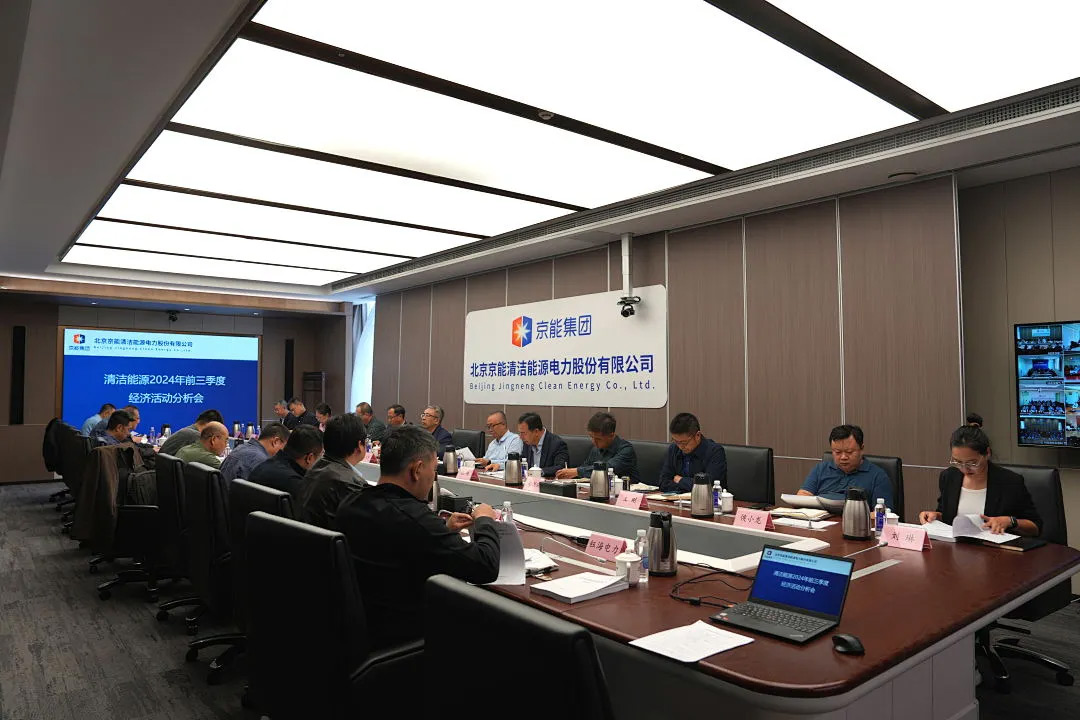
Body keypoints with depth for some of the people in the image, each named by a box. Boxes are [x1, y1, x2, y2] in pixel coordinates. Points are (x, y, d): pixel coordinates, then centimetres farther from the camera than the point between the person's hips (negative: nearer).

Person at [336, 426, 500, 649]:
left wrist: (444, 529, 12)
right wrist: (484, 521, -6)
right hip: (404, 633, -7)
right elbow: (486, 567, -24)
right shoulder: (411, 515, -29)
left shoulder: (350, 505, -5)